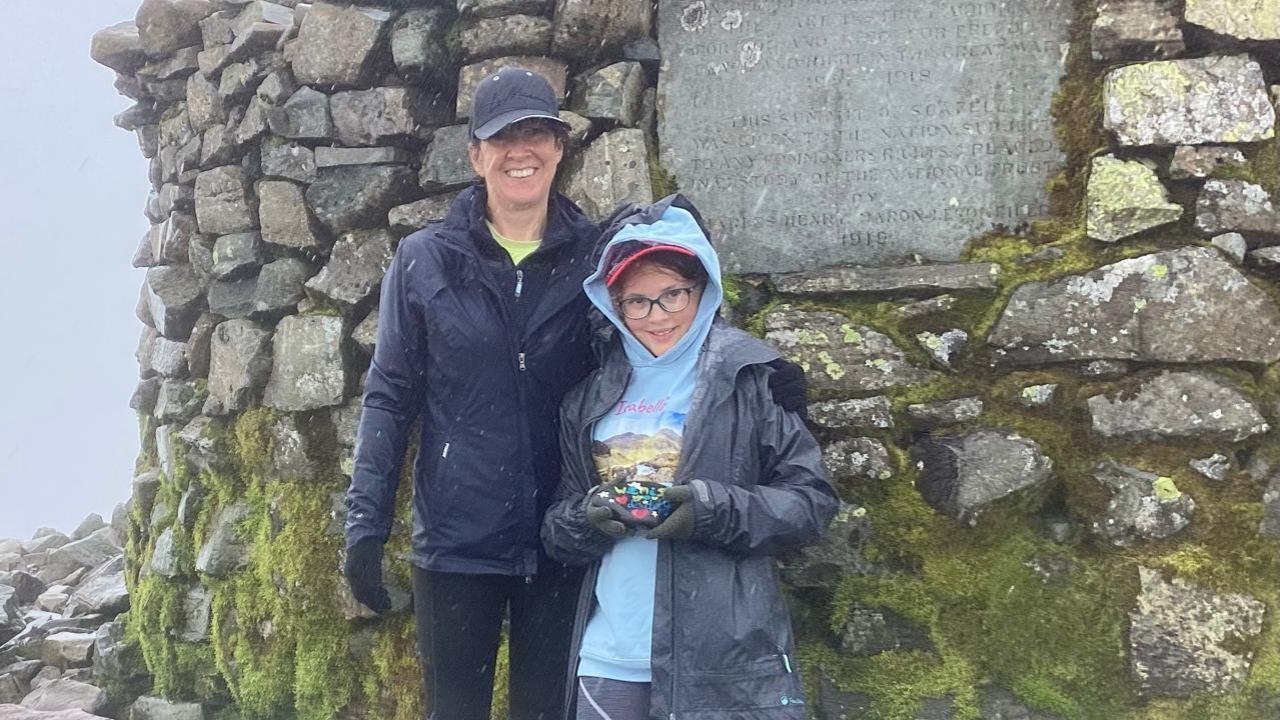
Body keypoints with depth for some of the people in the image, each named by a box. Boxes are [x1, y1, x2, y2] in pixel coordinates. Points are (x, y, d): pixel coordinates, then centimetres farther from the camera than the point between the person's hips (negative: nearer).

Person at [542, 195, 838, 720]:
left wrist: (718, 509, -21)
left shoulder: (751, 379, -3)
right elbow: (556, 530, 14)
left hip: (723, 659, -4)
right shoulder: (591, 398, 11)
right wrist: (589, 517, -8)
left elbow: (812, 500, -6)